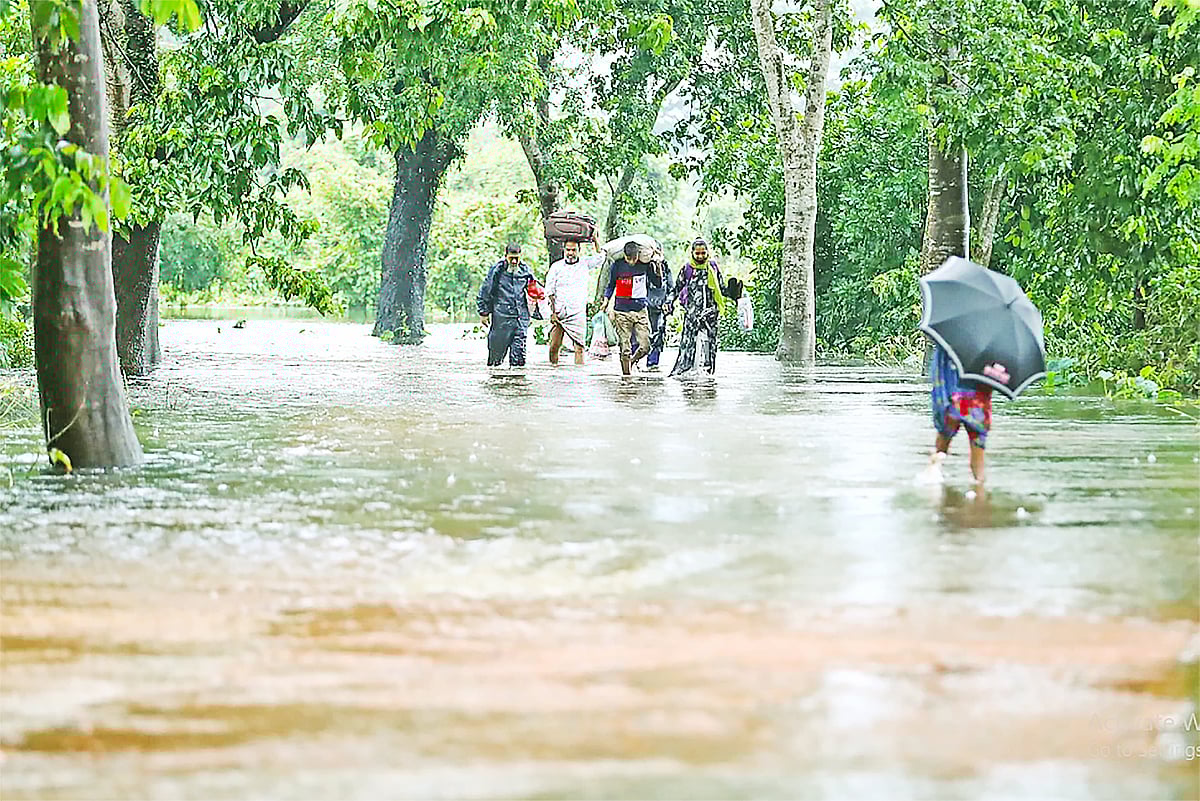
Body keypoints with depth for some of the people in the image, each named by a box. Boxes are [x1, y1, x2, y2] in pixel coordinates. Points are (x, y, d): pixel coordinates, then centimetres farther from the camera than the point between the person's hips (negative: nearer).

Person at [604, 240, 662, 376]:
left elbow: (658, 284, 6)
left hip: (640, 309, 2)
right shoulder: (617, 266, -2)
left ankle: (632, 361, 23)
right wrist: (608, 306, 4)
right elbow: (610, 287, 9)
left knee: (645, 346, -5)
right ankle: (626, 372, 8)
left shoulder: (645, 265, 1)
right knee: (625, 346, -4)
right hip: (622, 310, -2)